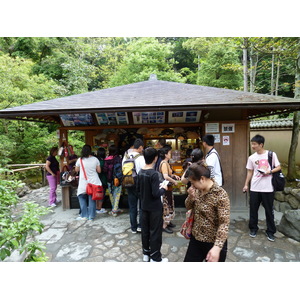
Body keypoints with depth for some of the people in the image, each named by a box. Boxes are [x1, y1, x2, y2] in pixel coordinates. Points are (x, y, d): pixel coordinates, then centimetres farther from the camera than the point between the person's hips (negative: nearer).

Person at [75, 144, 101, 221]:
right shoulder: (95, 159, -3)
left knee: (82, 197, 14)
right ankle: (91, 216, 13)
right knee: (92, 199, 8)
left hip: (83, 183, -1)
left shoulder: (80, 160, -6)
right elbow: (99, 170, 3)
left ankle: (84, 215, 15)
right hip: (94, 182, 1)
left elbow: (76, 170, 10)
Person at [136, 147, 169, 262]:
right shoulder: (154, 173, -23)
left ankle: (146, 253, 34)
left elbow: (138, 189, 8)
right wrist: (163, 189, -7)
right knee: (155, 232, 8)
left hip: (144, 206, 7)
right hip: (155, 208, -7)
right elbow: (156, 194, -24)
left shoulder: (140, 172, -1)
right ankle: (155, 258, 22)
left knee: (145, 230, 18)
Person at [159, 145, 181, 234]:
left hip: (168, 187, 10)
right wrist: (174, 181, -19)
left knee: (169, 205, 20)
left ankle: (168, 222, 34)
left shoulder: (166, 163, 9)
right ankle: (164, 226, 13)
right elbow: (166, 177, -33)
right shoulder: (164, 163, -21)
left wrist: (174, 176, 6)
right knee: (166, 206, 1)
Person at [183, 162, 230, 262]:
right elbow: (188, 207, 8)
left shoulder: (220, 194, -23)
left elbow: (224, 223, -24)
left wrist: (217, 247, -33)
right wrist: (191, 196, -13)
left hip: (213, 243, -6)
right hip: (195, 239, 6)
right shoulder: (198, 190, -3)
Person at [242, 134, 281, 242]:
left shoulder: (271, 154, -5)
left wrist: (270, 171, -17)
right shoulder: (251, 157, 2)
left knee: (269, 210, 9)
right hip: (254, 188, 2)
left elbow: (278, 167, 2)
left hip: (268, 188, -2)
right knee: (253, 209, 10)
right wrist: (246, 185, 7)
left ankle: (270, 231, 26)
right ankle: (253, 228, 27)